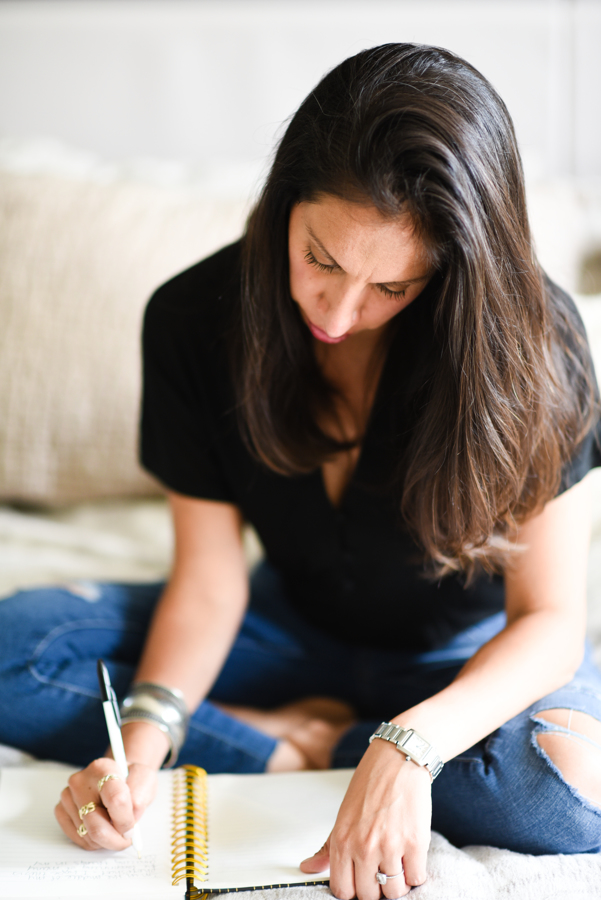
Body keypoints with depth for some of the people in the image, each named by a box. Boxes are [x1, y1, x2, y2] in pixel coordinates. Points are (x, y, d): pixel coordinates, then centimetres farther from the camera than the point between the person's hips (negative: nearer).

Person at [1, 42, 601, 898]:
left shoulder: (529, 336, -25)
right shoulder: (194, 318, -17)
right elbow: (208, 577, -11)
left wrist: (408, 745, -41)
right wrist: (144, 739, -29)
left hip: (473, 658, -2)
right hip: (298, 629, 2)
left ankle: (304, 742, -12)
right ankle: (299, 751, -15)